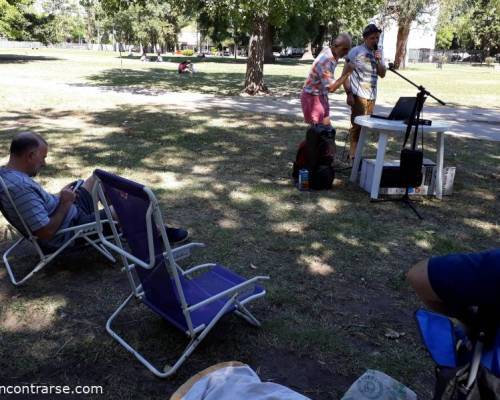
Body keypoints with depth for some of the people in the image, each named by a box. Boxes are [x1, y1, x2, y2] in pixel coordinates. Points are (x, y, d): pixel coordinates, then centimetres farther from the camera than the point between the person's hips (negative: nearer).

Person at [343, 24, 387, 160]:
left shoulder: (378, 53, 14)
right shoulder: (355, 51, -4)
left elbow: (382, 74, 14)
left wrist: (379, 60, -3)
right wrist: (349, 93, -12)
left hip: (372, 96, 6)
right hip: (359, 95, -6)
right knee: (357, 124, -7)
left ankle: (356, 152, 14)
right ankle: (353, 153, -1)